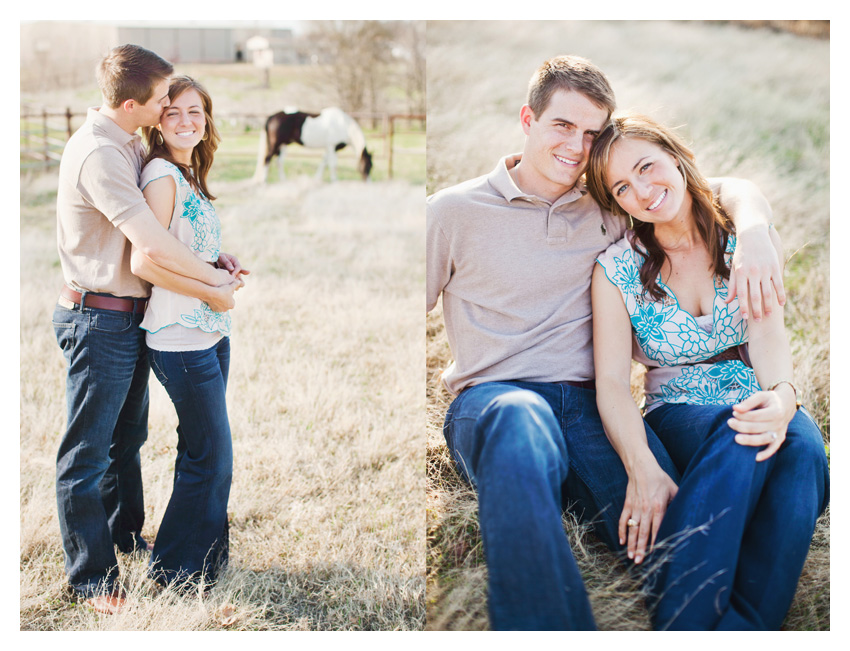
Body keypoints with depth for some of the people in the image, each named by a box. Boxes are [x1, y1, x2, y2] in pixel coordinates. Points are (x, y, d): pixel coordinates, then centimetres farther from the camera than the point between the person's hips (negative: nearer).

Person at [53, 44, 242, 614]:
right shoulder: (97, 155, -22)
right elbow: (153, 246, -26)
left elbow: (165, 220, 20)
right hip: (98, 319, -10)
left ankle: (125, 534, 42)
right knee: (88, 454, 1)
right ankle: (91, 578, 11)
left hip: (129, 319, 10)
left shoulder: (130, 145, 9)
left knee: (127, 437, 24)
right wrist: (214, 282, -13)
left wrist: (215, 256, 4)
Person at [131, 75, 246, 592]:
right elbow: (143, 262, -21)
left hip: (210, 331, 9)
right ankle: (176, 571, 15)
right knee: (213, 457, 0)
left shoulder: (189, 175, 13)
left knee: (201, 450, 17)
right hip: (182, 339, -9)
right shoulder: (161, 175, -15)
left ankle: (205, 554, 31)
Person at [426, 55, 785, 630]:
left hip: (591, 406, 3)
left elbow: (732, 191, 18)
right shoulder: (454, 211, 9)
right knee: (522, 420, -42)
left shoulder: (608, 211, 18)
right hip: (490, 399, -2)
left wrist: (753, 233, -6)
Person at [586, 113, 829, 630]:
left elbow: (768, 332, -14)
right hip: (679, 411, -1)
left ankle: (740, 631, -41)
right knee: (739, 440, -36)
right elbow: (612, 383, -10)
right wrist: (643, 471, -30)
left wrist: (782, 397, -39)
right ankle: (682, 627, -40)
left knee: (801, 451, -35)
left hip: (759, 400, 1)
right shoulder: (616, 269, -2)